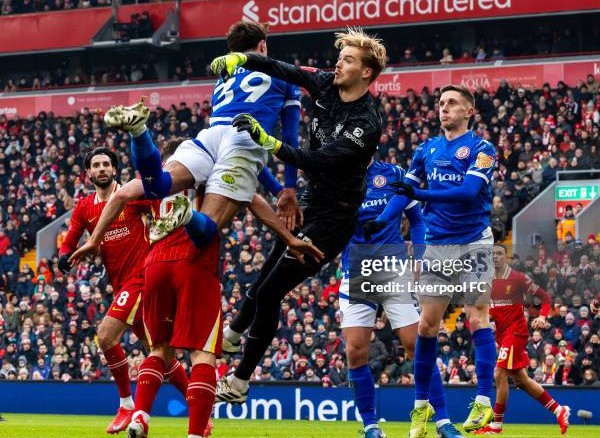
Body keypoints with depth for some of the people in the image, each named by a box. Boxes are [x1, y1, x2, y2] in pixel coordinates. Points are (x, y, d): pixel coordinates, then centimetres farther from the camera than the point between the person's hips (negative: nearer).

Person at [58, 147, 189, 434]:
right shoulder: (84, 208, 11)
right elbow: (69, 242, 7)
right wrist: (64, 256, -14)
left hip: (140, 276, -7)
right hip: (121, 284, 7)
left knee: (106, 334, -20)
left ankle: (128, 405, -8)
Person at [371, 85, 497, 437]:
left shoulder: (481, 149, -5)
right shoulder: (427, 150, 12)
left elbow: (470, 190, -19)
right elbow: (405, 189, 16)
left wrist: (420, 194, -24)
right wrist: (382, 219, -1)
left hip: (473, 244, -5)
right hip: (437, 246, 5)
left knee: (478, 318, -9)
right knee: (427, 324, 3)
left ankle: (484, 402, -9)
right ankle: (421, 404, 11)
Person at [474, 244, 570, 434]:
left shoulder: (518, 278, -8)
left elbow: (545, 296, -3)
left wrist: (542, 316, -18)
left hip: (516, 331, -7)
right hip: (501, 334, 7)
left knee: (500, 374, -15)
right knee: (520, 380, 10)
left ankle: (496, 424, -8)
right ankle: (558, 410, 22)